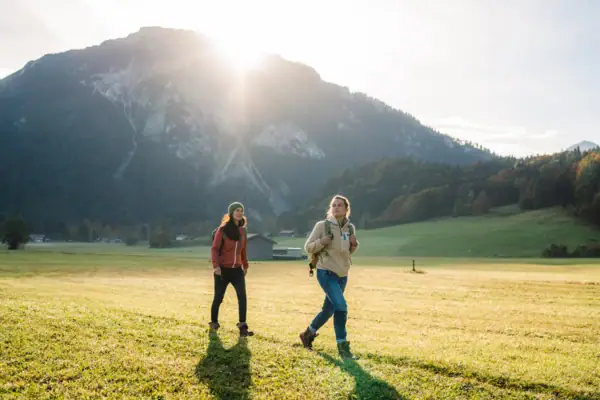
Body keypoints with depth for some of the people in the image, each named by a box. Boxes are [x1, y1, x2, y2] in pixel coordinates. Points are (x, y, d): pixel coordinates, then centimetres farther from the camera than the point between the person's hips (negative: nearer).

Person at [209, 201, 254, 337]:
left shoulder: (242, 230, 8)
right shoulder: (223, 229, -8)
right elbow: (214, 248, -10)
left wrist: (245, 266, 18)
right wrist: (215, 266, -19)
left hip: (237, 269, 4)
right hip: (223, 269, -4)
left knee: (242, 296, -10)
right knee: (218, 297, 7)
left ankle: (243, 327, -9)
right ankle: (213, 323, 29)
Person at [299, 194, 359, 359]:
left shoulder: (350, 228, 5)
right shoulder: (322, 225, -10)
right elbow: (308, 247, -5)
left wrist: (354, 245, -4)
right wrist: (321, 242, -23)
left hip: (342, 275, 6)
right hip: (326, 273, -6)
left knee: (329, 309, 16)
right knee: (341, 306, -20)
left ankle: (308, 333, 40)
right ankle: (343, 346, -7)